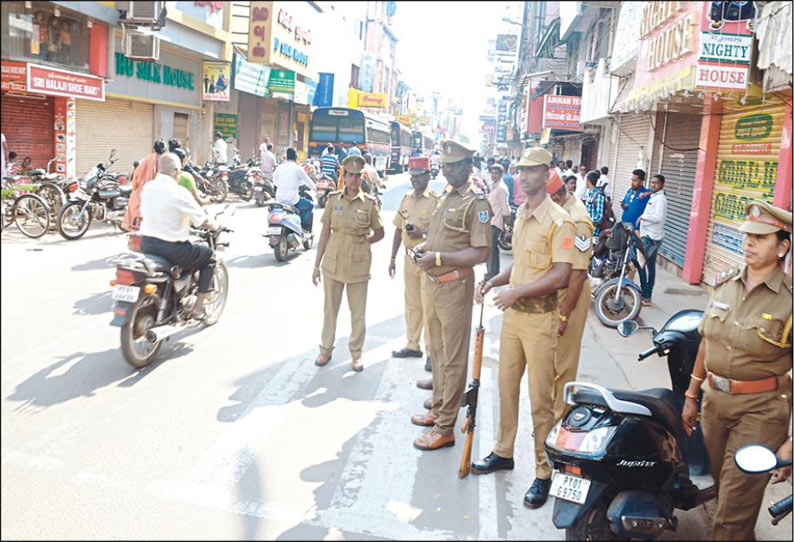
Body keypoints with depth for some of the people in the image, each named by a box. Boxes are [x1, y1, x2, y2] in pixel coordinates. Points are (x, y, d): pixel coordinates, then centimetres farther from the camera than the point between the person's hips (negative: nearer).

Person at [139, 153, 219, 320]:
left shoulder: (147, 188, 4)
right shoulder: (178, 193, -16)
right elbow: (202, 221, -9)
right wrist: (215, 226, 14)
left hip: (146, 244, 7)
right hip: (172, 248, -7)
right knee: (210, 256, 14)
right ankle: (198, 307, 11)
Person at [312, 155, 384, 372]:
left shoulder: (369, 203, -3)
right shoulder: (333, 199, 1)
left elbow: (379, 233, 8)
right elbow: (325, 232, 4)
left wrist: (361, 241, -7)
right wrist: (317, 265, 4)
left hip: (358, 264, -1)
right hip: (333, 262, 1)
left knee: (358, 313, 8)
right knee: (330, 309, 12)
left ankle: (356, 353, 24)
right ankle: (326, 349, 28)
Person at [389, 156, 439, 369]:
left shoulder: (436, 201, -10)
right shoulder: (406, 199, 10)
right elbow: (398, 229, 14)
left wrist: (423, 233, -27)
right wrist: (393, 258, 14)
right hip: (409, 257, 7)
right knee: (412, 304, 16)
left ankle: (432, 352, 6)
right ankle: (413, 345, 29)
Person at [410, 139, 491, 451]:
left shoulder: (476, 203, -13)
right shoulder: (446, 197, 14)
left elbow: (481, 253, -19)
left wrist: (438, 258, -23)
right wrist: (424, 248, 6)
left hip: (455, 286, -9)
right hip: (432, 284, 9)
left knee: (453, 359, -1)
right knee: (437, 352, 19)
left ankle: (445, 428, 7)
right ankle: (437, 410, 34)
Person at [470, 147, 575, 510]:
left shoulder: (558, 221, -14)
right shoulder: (520, 215, 12)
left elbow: (560, 276, -20)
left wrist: (517, 291, -23)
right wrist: (493, 282, 6)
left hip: (539, 317, -8)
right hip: (513, 313, 8)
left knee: (540, 399, 0)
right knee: (506, 387, 17)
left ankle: (544, 473, 13)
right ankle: (503, 452, 33)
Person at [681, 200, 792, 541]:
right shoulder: (725, 285, 4)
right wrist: (691, 396, 15)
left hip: (761, 410, -5)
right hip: (715, 400, 5)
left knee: (734, 510, 0)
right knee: (724, 485, 19)